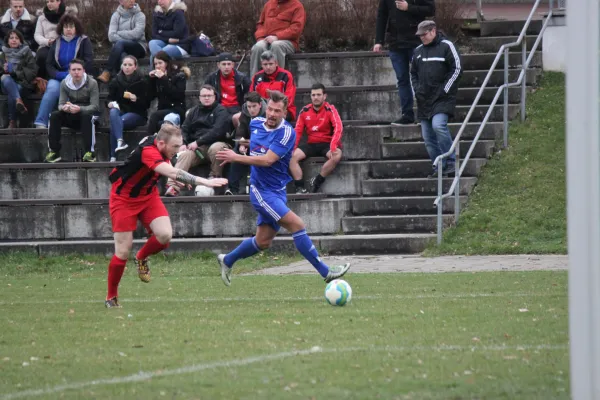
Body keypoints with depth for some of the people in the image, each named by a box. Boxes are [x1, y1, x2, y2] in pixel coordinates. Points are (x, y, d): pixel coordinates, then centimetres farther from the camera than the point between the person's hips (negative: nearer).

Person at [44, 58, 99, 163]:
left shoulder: (92, 83, -15)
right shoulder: (65, 83, -3)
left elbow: (95, 106, -21)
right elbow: (61, 104, -7)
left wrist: (79, 109, -40)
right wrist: (64, 107, -34)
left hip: (88, 113, -3)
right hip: (71, 117, 4)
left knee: (86, 115, -38)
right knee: (55, 115, -24)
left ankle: (90, 152, -37)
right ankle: (54, 151, -22)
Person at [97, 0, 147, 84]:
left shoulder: (140, 15, 1)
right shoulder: (116, 15, 8)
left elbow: (136, 34, -15)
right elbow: (111, 36, -4)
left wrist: (119, 33, -7)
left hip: (137, 48, -2)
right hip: (122, 49, 2)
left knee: (119, 43, -34)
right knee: (122, 56, -36)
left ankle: (107, 72, -38)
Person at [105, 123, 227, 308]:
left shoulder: (160, 147, -8)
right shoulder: (148, 151, -34)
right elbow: (172, 172, -49)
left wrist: (177, 180, 5)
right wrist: (204, 182, -53)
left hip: (148, 195, 7)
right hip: (123, 198, -7)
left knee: (165, 235, -16)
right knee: (123, 251, -7)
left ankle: (142, 258, 15)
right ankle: (111, 298, 10)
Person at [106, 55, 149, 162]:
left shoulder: (142, 81, 1)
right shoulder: (116, 81, 9)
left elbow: (146, 104, -2)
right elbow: (109, 98, 11)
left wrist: (136, 99, -21)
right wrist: (110, 103, -13)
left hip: (137, 114, -3)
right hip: (120, 111, 3)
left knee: (114, 123, -32)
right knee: (113, 112, -34)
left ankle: (113, 156, -33)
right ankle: (120, 141, -49)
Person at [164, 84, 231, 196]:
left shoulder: (220, 111, 2)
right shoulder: (194, 111, 18)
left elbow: (217, 131, -13)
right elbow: (185, 129, 13)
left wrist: (198, 142, -20)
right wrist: (183, 143, -9)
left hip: (216, 143, -3)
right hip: (198, 148, 3)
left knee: (216, 148, -39)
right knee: (184, 155, -27)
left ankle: (215, 176, -13)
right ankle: (173, 186, -44)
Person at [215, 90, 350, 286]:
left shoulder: (287, 133, -12)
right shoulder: (256, 123, -2)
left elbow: (267, 160, -21)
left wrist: (236, 157, -18)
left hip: (277, 191, 2)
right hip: (261, 190, -2)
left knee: (263, 241, 9)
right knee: (297, 225, -16)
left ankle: (227, 260, 35)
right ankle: (325, 272, -14)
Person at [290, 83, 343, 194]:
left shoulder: (330, 110, -8)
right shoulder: (305, 111, 3)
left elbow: (338, 128, -20)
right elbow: (298, 131, 5)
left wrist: (333, 147, -35)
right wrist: (292, 147, -10)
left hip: (327, 144, -3)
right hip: (311, 144, 3)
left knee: (337, 156, -36)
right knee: (292, 156, -21)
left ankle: (316, 182, -22)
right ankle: (300, 188, -25)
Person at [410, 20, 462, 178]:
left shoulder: (446, 46, -3)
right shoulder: (418, 51, 16)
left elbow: (456, 69, -7)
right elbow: (413, 73, 26)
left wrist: (445, 89, -11)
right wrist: (417, 89, 9)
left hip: (442, 98, -7)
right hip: (424, 100, 7)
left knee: (438, 125, -26)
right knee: (428, 136, 4)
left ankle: (450, 162, -16)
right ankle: (438, 167, 11)